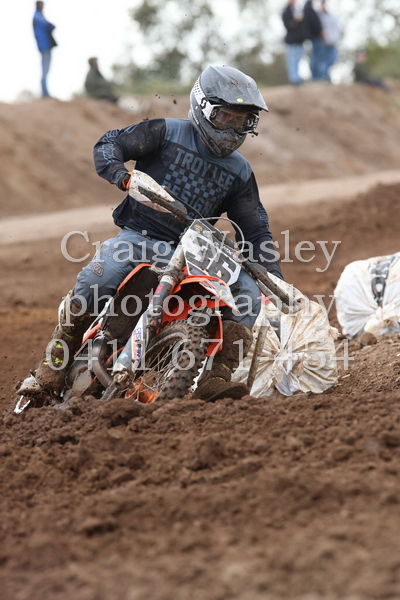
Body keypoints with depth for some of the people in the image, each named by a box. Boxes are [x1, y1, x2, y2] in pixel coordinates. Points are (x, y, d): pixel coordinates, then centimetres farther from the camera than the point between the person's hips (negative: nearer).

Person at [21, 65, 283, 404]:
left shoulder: (240, 172, 14)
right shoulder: (167, 132, 2)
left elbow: (257, 231, 17)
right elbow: (108, 145, -3)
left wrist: (278, 284, 5)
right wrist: (123, 175, -26)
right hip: (140, 235, -4)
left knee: (248, 293, -18)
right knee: (100, 274, -35)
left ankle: (216, 381, -24)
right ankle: (60, 351, -15)